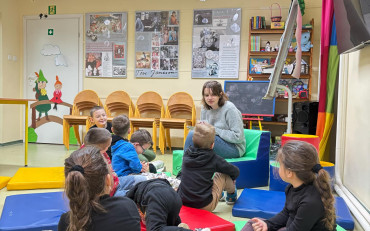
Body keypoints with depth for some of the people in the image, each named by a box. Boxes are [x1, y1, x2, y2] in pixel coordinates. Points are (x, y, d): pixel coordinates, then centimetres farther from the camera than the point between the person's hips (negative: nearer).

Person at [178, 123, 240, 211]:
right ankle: (231, 195, 37)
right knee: (223, 174, 9)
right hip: (205, 206, -4)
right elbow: (235, 171, 4)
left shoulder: (186, 154, 0)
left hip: (182, 203, 4)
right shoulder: (214, 159, -10)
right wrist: (232, 180, 26)